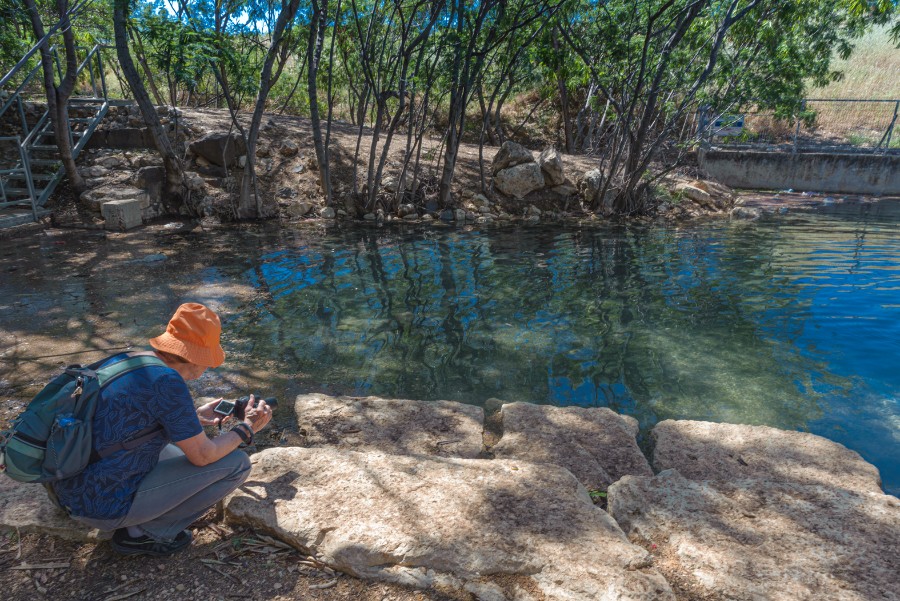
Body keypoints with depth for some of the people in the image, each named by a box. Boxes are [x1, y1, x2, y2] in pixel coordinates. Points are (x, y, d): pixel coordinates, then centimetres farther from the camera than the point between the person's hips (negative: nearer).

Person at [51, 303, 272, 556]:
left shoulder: (123, 359, 2)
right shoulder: (167, 381, -23)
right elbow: (203, 456, -15)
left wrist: (194, 418, 21)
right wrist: (247, 428, 0)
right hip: (107, 508, -9)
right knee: (237, 463, -5)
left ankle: (136, 526, 15)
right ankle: (141, 533, 2)